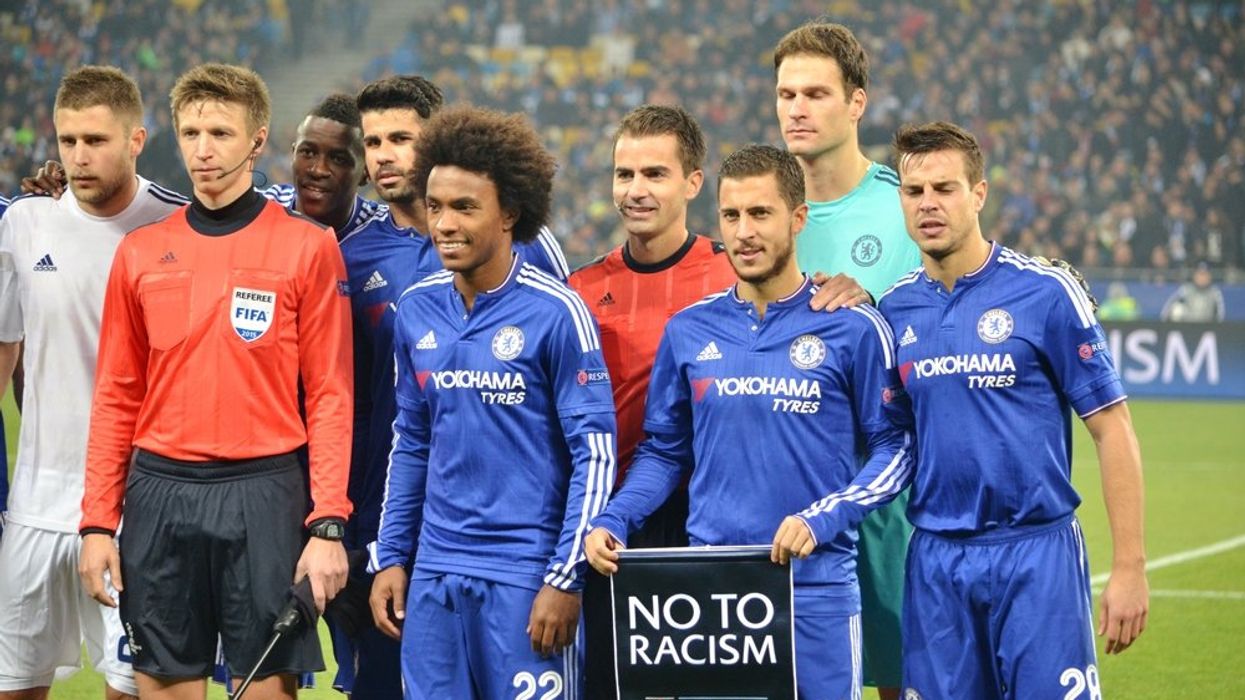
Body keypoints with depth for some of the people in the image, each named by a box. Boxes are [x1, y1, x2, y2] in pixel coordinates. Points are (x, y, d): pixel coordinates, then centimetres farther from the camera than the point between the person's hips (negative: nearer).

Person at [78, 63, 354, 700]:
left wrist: (328, 525, -10)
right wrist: (96, 522, 5)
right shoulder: (141, 253, 9)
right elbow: (116, 398, 11)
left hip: (263, 493, -3)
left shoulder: (307, 247, 0)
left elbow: (330, 396, -2)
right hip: (160, 493, 3)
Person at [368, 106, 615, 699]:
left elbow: (595, 453, -8)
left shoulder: (555, 312, -9)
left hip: (525, 575, -5)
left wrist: (566, 578, -12)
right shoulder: (416, 310, 7)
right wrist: (390, 558, 11)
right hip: (434, 574, 5)